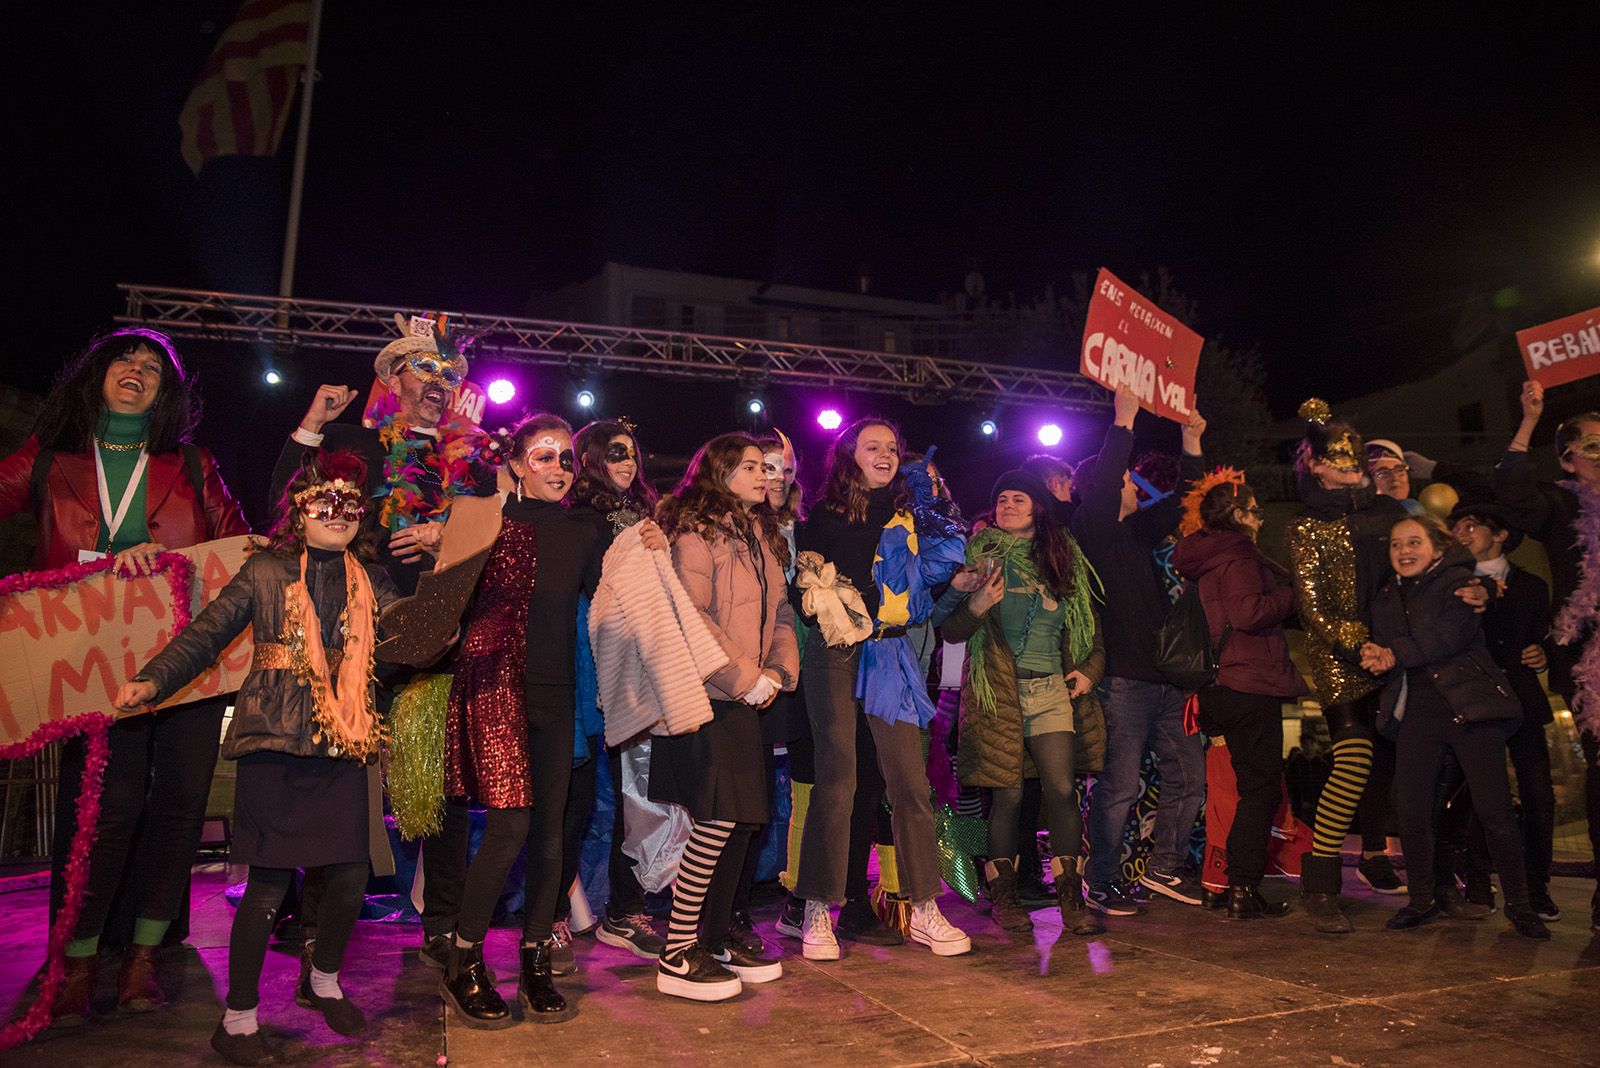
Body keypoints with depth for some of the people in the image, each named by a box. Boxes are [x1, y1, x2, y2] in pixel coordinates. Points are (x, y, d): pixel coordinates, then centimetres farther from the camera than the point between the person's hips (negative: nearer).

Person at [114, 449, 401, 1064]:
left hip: (342, 744, 3)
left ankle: (324, 982, 34)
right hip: (275, 743, -3)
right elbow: (206, 634, 1)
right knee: (269, 884, 0)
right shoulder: (267, 570, 4)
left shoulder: (370, 580, 12)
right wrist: (153, 680, -13)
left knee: (350, 876, 6)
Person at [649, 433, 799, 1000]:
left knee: (744, 819, 10)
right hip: (710, 697, -8)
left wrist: (780, 670, 2)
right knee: (720, 819, -12)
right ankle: (678, 957, -1)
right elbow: (693, 617, -15)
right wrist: (745, 679, -13)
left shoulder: (762, 537, 19)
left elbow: (779, 610, 18)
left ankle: (716, 938, 23)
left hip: (750, 701, 8)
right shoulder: (697, 532, -7)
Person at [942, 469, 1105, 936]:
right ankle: (1003, 897, 14)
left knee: (1062, 789, -6)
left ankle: (1071, 899, 4)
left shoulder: (1066, 559, 12)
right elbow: (951, 630, -2)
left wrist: (1091, 668, 6)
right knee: (1007, 794, 0)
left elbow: (1091, 623, 21)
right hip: (998, 692, -2)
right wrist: (976, 605, -22)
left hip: (1051, 691, 3)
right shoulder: (982, 556, 3)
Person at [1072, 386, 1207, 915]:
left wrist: (1191, 442, 17)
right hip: (1124, 678, -8)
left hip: (1167, 674, 8)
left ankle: (1164, 868, 27)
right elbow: (1103, 487, -21)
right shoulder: (1090, 530, -5)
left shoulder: (1137, 529, 18)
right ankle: (1100, 881, 9)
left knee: (1188, 776, 12)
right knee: (1119, 785, -4)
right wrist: (1124, 422, -18)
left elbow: (1185, 500, 24)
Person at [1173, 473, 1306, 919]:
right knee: (1262, 788, -4)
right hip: (1253, 685, -10)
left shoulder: (1209, 558, 18)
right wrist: (1292, 593, -11)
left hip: (1229, 685, 10)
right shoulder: (1238, 556, -11)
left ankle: (1240, 888, 22)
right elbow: (1248, 613, -24)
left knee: (1254, 786, 18)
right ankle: (1243, 890, -2)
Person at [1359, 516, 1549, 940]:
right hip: (1417, 710, 4)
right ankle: (1422, 898, 17)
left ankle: (1518, 904, 13)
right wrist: (1377, 659, -12)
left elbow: (1452, 634, -16)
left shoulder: (1460, 582, 0)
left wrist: (1396, 653, -17)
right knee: (1412, 810, 0)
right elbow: (1382, 648, 11)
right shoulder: (1387, 598, 17)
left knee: (1494, 809, -3)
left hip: (1469, 704, -4)